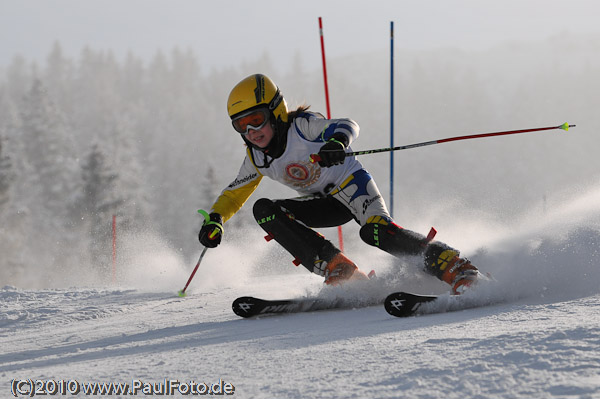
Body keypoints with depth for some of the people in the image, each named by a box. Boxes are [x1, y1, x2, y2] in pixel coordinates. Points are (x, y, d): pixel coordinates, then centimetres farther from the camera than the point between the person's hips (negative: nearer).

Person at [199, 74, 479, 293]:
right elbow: (234, 194, 14)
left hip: (351, 184, -7)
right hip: (327, 204, 7)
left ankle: (453, 267, -31)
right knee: (263, 210, -14)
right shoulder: (256, 158, 1)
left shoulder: (302, 126, -18)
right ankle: (340, 271, -24)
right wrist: (214, 220, -5)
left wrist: (338, 141, -55)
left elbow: (347, 126, -32)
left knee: (375, 232, -36)